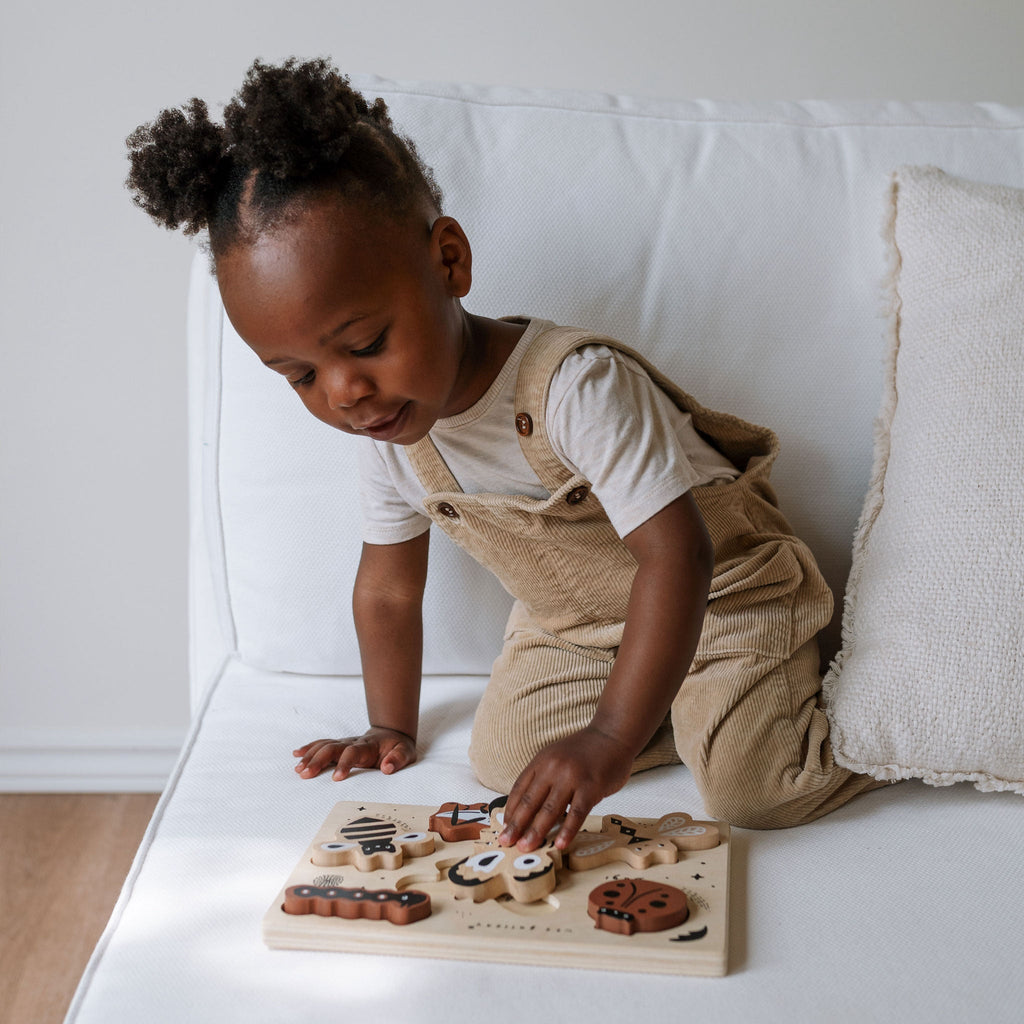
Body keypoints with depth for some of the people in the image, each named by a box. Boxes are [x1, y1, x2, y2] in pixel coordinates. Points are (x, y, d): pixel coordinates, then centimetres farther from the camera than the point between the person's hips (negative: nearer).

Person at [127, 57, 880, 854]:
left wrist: (612, 737, -45)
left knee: (753, 791, -20)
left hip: (719, 591, -6)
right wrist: (391, 731, 8)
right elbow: (389, 588, 4)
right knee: (504, 757, -12)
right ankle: (668, 708, 9)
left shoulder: (578, 387, -36)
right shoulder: (390, 432, -12)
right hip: (573, 622, 6)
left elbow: (676, 558, -39)